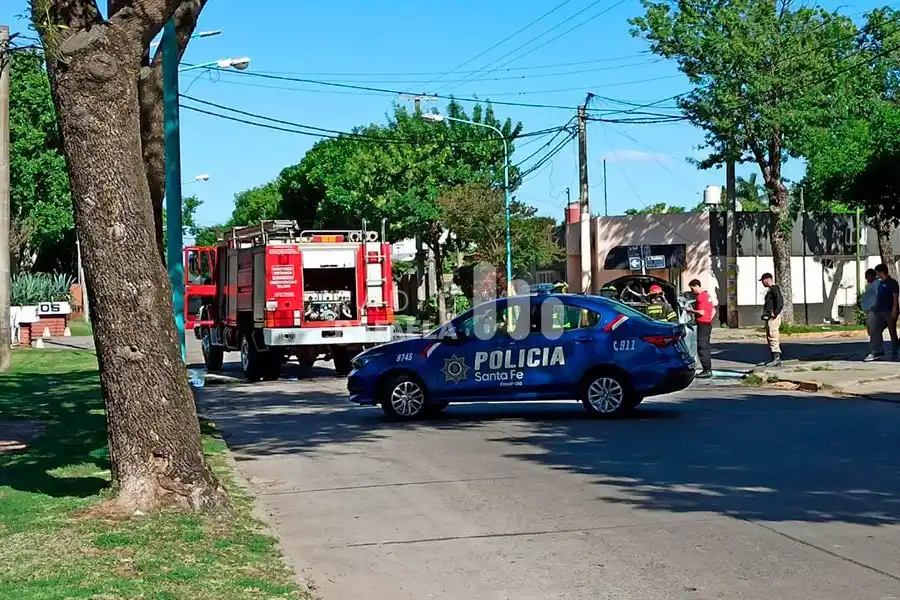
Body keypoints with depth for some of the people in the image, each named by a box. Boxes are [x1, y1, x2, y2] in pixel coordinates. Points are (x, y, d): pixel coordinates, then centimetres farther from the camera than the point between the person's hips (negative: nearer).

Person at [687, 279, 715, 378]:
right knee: (706, 347, 14)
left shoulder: (700, 297, -15)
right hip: (708, 323, 10)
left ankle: (707, 370, -11)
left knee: (702, 347, -8)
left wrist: (691, 310, -9)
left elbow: (701, 312, -22)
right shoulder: (707, 295, 17)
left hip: (702, 324, -10)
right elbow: (713, 310, 22)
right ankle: (708, 370, 17)